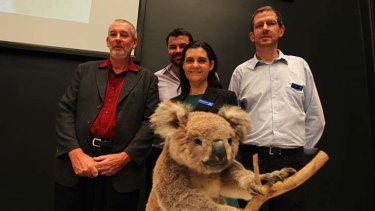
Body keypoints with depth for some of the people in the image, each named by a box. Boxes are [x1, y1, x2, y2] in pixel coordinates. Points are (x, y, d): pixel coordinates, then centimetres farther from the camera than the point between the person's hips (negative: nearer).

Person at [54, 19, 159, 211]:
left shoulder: (147, 79, 7)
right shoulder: (85, 70, 12)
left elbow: (151, 122, -1)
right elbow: (65, 111, 4)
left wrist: (125, 157, -13)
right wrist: (75, 153, -10)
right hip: (76, 164, 2)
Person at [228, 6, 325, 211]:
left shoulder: (300, 65, 8)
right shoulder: (241, 72, 4)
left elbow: (315, 117, 11)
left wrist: (300, 146, 8)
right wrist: (247, 149, 4)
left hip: (292, 160, 1)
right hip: (252, 159, 0)